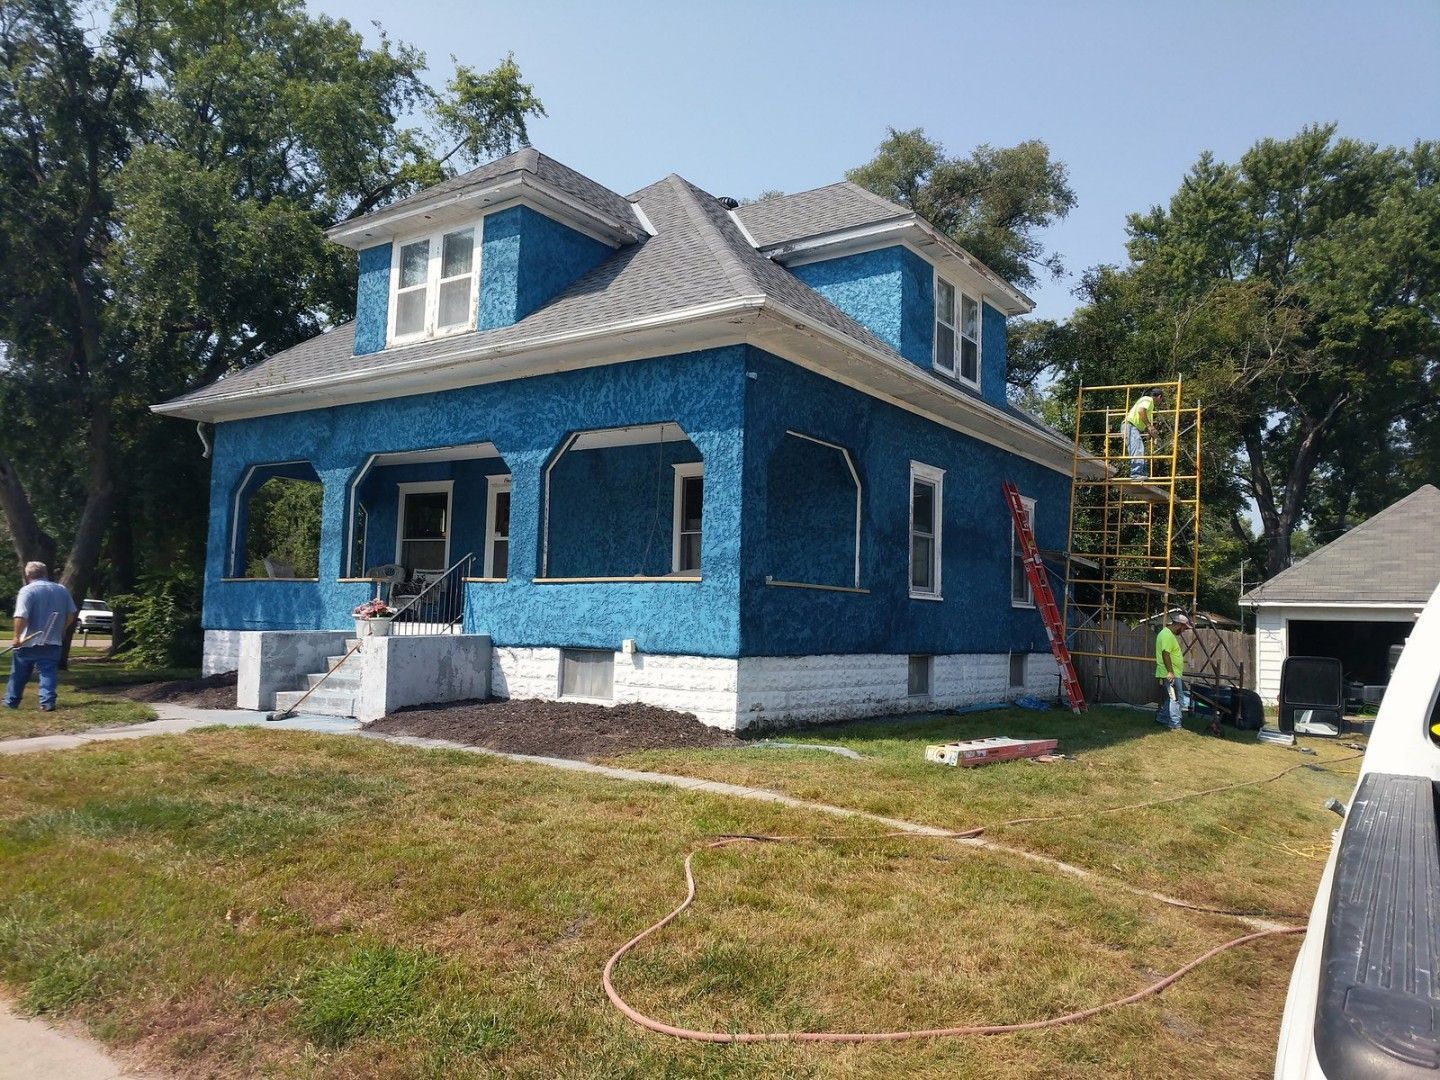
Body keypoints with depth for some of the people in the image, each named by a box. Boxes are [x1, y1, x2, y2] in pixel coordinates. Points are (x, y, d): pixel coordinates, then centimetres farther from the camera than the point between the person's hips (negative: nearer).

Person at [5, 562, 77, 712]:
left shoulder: (27, 590, -12)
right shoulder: (62, 590, 5)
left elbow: (21, 617, -22)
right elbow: (71, 615, 12)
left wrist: (17, 636, -13)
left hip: (27, 642, -3)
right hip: (53, 642, 3)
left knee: (18, 675, 13)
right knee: (48, 673, 4)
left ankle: (11, 702, 24)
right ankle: (48, 702, -6)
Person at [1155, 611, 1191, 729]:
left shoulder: (1168, 634, 17)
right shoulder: (1167, 635, -17)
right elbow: (1165, 653, -25)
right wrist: (1170, 672, -27)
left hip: (1173, 674, 11)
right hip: (1171, 675, -11)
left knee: (1170, 699, 17)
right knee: (1175, 699, -7)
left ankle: (1161, 718, 25)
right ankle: (1175, 725, -3)